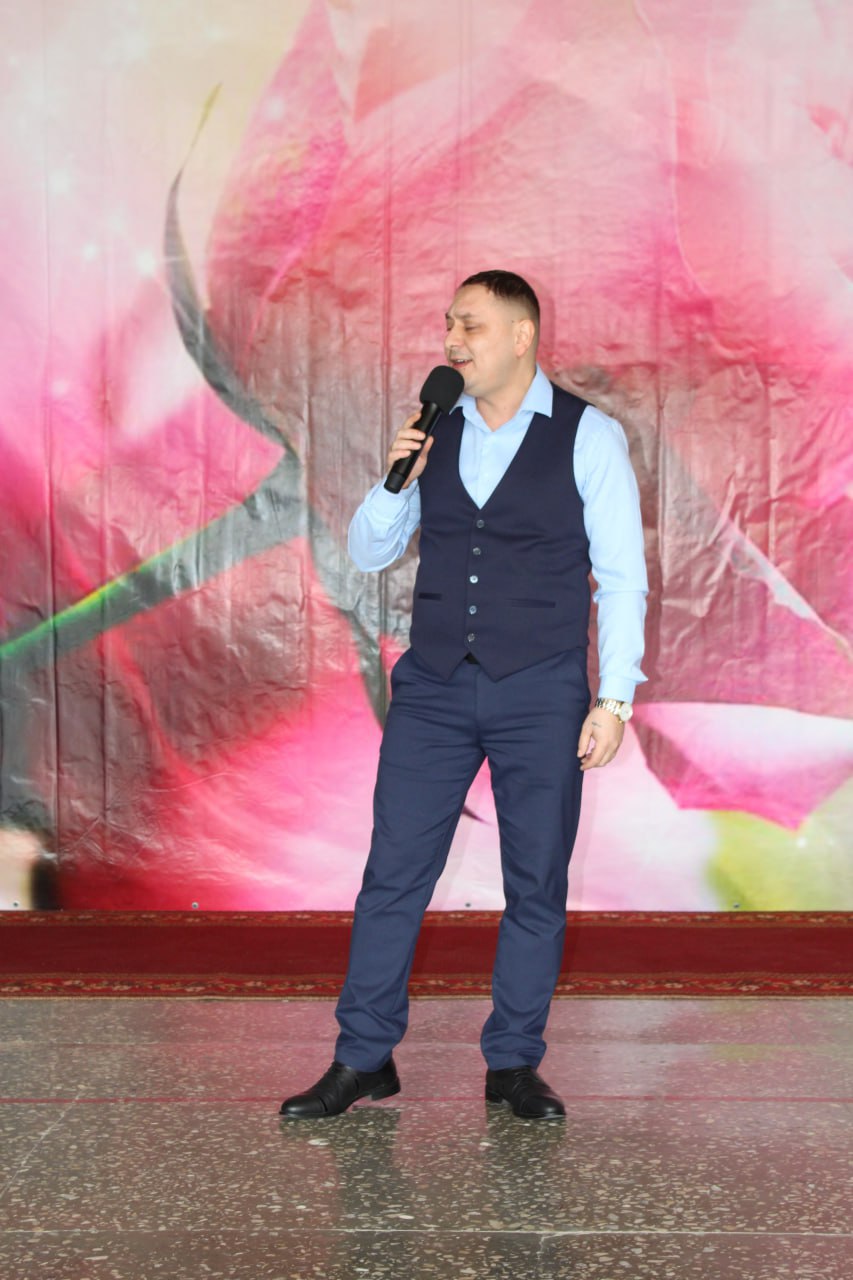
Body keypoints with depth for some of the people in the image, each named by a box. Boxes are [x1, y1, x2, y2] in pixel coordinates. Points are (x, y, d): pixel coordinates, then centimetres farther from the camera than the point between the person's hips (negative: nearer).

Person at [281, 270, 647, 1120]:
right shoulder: (435, 433, 8)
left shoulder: (588, 438, -2)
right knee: (393, 871, 2)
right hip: (434, 689, 3)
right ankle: (362, 1060, 12)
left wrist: (614, 699, -10)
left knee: (537, 884, 5)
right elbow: (367, 554, 11)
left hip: (541, 696, -3)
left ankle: (514, 1065, 18)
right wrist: (396, 479, -8)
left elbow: (622, 577, -3)